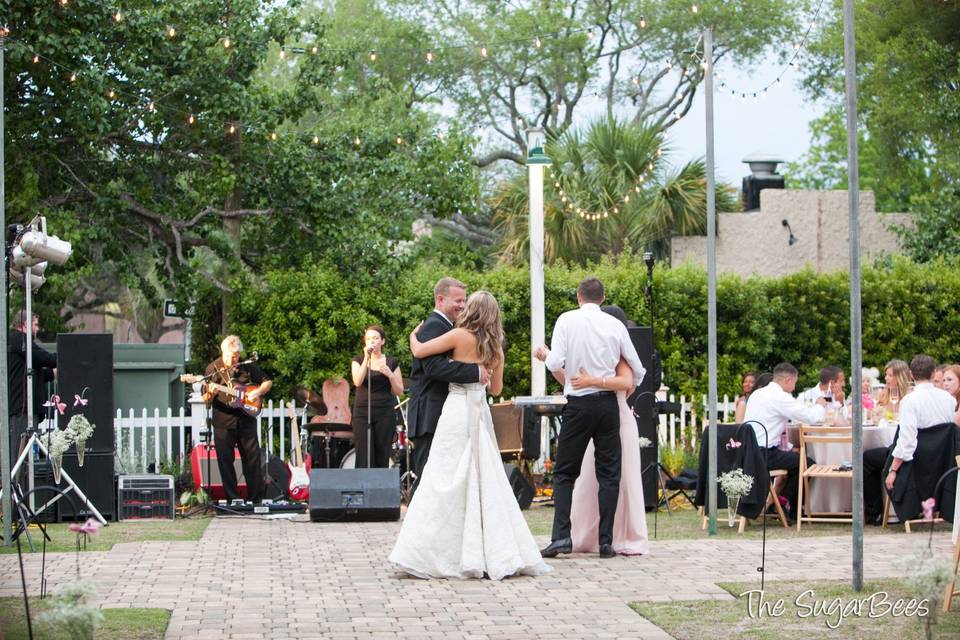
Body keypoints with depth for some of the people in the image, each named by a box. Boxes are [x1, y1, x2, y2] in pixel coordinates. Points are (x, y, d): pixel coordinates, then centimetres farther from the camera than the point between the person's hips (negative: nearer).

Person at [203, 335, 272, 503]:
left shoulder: (247, 366, 5)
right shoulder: (213, 369, 1)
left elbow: (267, 382, 14)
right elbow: (205, 400, 1)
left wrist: (258, 392, -5)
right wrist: (210, 394, -21)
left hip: (246, 419, 1)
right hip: (223, 422, -1)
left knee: (252, 459, 3)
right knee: (225, 461, 0)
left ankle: (256, 498, 11)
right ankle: (232, 500, 8)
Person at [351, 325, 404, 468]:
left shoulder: (391, 363, 9)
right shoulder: (358, 361, 8)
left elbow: (399, 391, 7)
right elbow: (357, 382, -11)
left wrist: (390, 375, -10)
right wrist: (367, 358, -15)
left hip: (385, 413, 1)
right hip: (362, 413, -1)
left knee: (382, 460, -1)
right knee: (364, 460, -8)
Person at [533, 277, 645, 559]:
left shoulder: (567, 320, -4)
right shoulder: (615, 325, 3)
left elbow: (555, 364, -10)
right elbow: (637, 371, 10)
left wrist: (545, 354, 12)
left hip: (578, 404, -2)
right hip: (608, 404, 2)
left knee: (564, 473, 5)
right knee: (609, 474, 6)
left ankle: (561, 536, -8)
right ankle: (606, 541, 2)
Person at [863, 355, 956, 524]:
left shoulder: (909, 400, -21)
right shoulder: (948, 398, -1)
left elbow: (907, 441, -25)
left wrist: (893, 471, -17)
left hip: (916, 460, -7)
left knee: (867, 459, 15)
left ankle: (874, 514, 16)